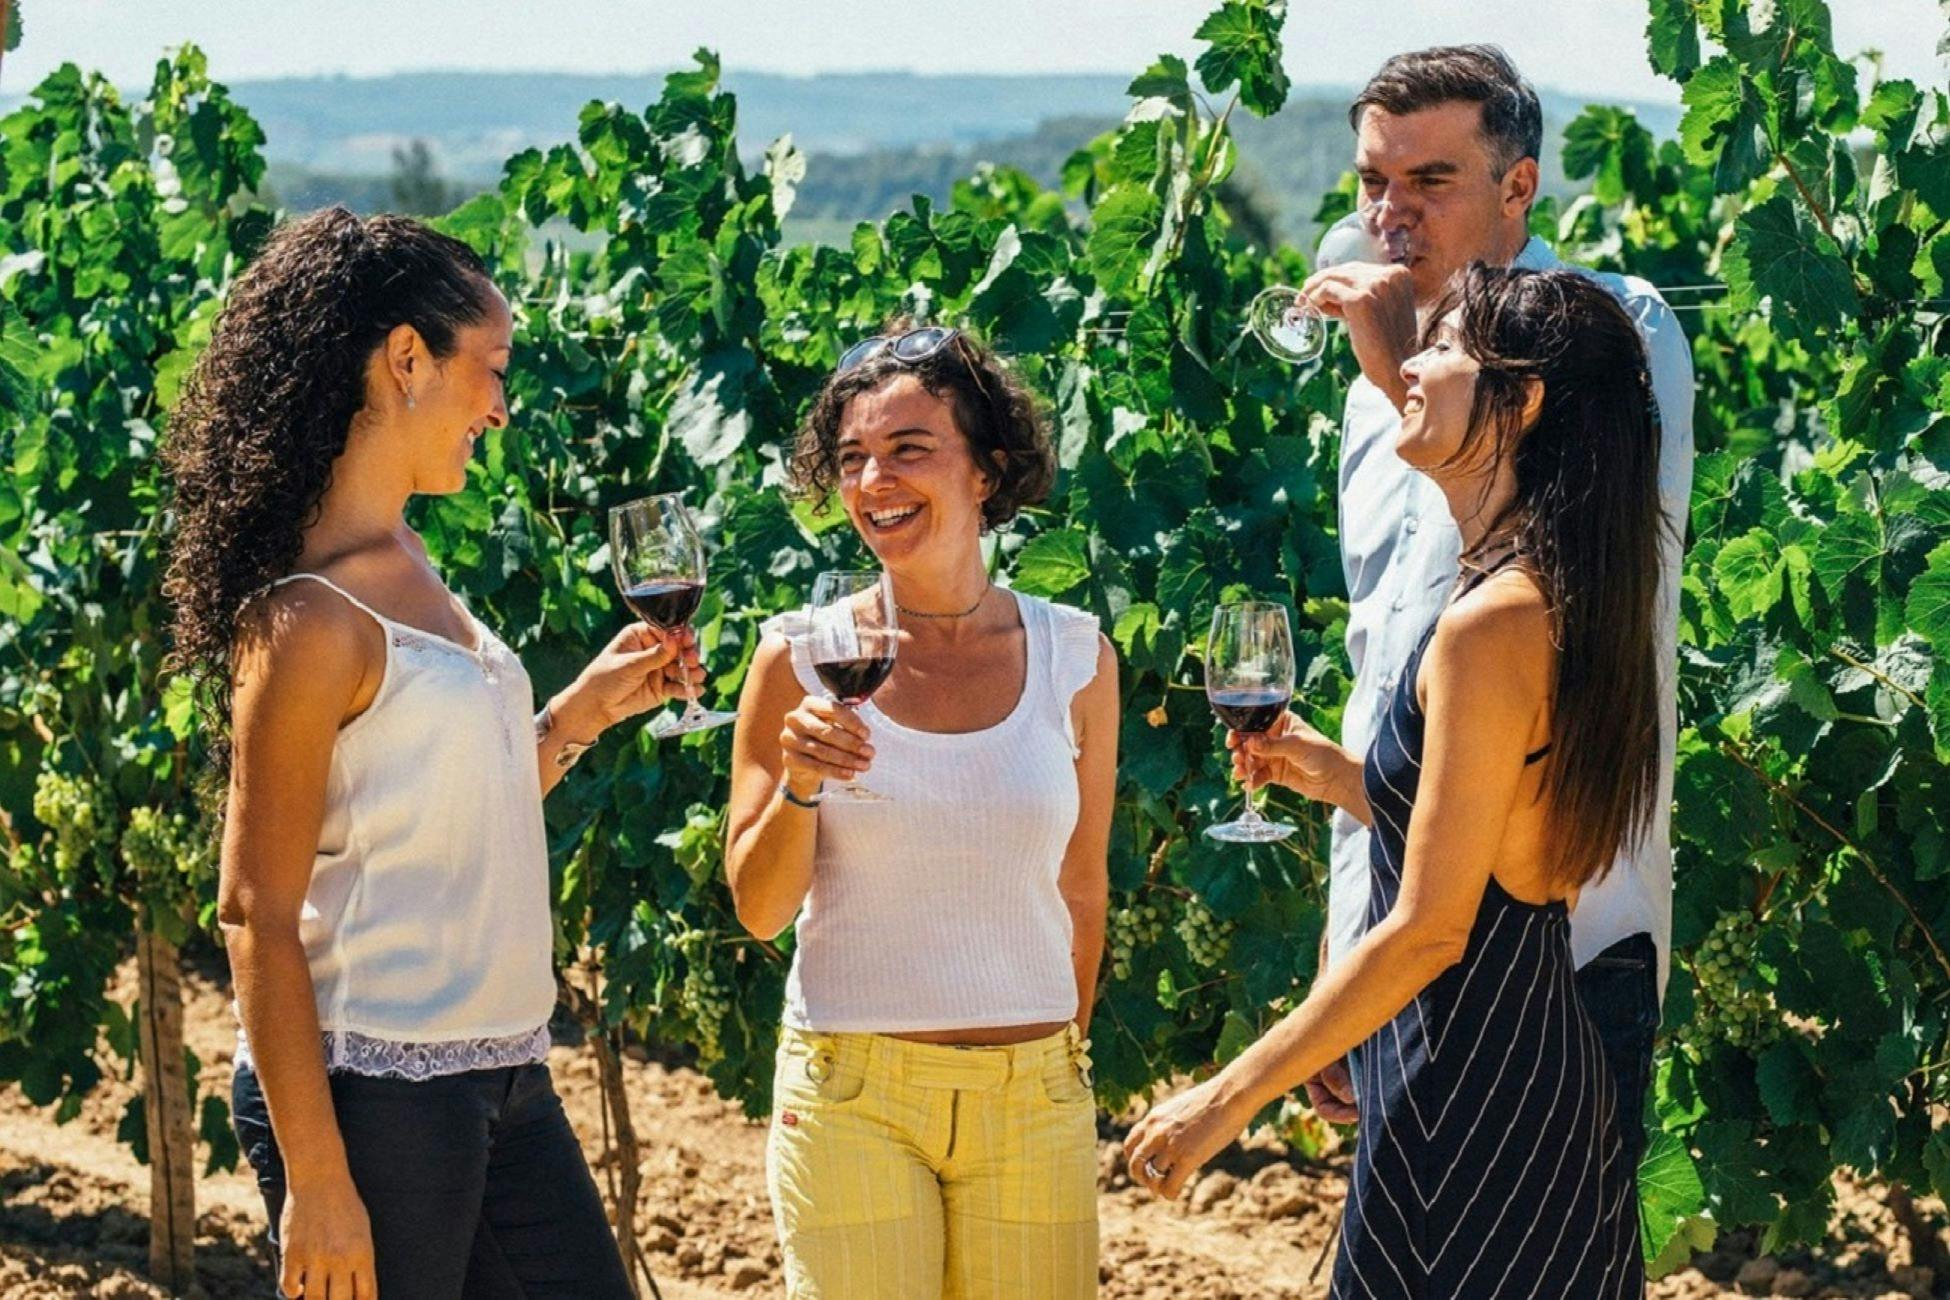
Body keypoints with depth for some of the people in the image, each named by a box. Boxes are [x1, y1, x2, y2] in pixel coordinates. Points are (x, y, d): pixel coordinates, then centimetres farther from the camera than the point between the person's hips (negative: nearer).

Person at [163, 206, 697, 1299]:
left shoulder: (411, 574, 12)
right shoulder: (312, 616, -15)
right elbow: (259, 917, -17)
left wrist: (586, 708, 12)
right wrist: (315, 1180, -20)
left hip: (503, 1077, 9)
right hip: (373, 1090, -9)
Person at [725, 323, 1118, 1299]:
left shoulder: (1073, 657, 3)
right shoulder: (801, 657, -1)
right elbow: (760, 909, 0)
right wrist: (800, 784, -17)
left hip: (1034, 1098, 1)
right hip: (850, 1095, -1)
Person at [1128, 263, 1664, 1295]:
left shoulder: (1491, 625, -19)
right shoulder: (1559, 604, 10)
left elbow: (1429, 930, -20)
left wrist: (1227, 1098, -15)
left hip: (1466, 1085, -10)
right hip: (1550, 1077, 10)